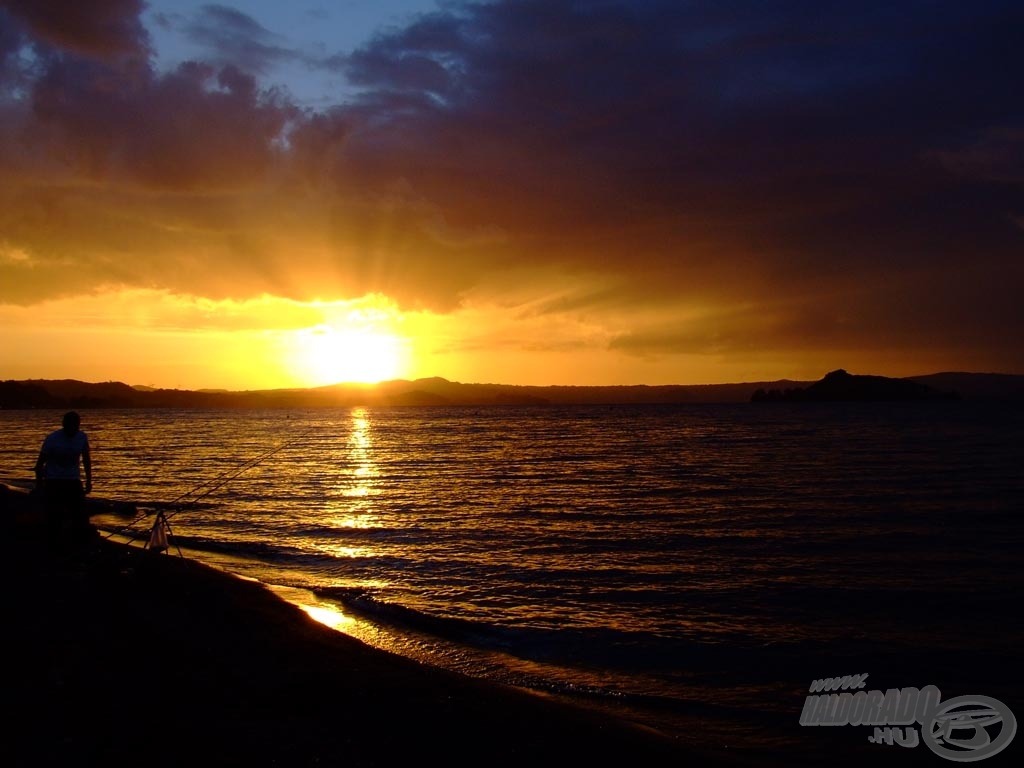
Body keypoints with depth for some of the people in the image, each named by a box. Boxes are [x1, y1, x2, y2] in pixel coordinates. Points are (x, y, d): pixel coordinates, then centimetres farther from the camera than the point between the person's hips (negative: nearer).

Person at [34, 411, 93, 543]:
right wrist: (39, 483, -7)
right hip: (53, 481, -3)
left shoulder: (82, 437, -3)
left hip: (73, 481, 3)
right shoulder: (52, 439, -13)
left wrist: (89, 481, 10)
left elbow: (86, 460, 10)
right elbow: (40, 463, -6)